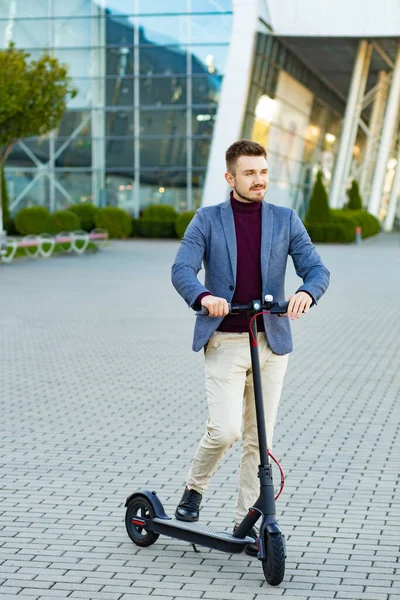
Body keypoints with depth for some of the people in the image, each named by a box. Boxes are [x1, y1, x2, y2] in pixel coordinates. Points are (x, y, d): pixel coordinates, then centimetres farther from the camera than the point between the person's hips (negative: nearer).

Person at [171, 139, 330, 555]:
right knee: (224, 430, -15)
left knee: (259, 439, 6)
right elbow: (181, 269, -8)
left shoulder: (286, 221, 8)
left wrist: (306, 292, -23)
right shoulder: (207, 220, 3)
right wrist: (203, 297, -31)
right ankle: (194, 489, 14)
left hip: (271, 342, 3)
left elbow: (316, 268, 1)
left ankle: (245, 522, 18)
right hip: (224, 342, -2)